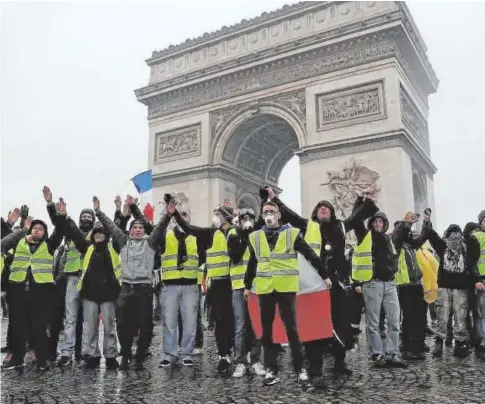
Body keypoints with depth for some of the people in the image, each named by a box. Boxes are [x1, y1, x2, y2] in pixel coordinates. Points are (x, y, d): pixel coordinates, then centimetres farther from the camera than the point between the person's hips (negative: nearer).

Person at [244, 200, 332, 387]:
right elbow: (252, 264, 18)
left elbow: (311, 255, 3)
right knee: (266, 330, 7)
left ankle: (300, 369, 11)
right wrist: (247, 286, 21)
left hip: (286, 288, -3)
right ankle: (271, 370, 16)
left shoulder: (292, 233, -1)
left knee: (291, 328, 0)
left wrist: (324, 275, 6)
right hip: (264, 289, 3)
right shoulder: (255, 237, 9)